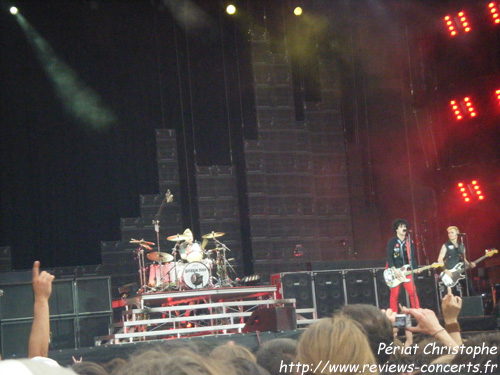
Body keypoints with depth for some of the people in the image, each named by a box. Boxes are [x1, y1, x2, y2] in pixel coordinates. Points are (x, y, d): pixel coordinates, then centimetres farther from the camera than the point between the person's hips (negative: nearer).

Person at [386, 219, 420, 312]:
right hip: (395, 272, -2)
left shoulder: (409, 242, 10)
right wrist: (394, 269, -17)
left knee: (413, 292, -7)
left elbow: (412, 257, 8)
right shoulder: (392, 242, -1)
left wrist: (415, 268, -4)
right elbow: (389, 256, -7)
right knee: (394, 294, -1)